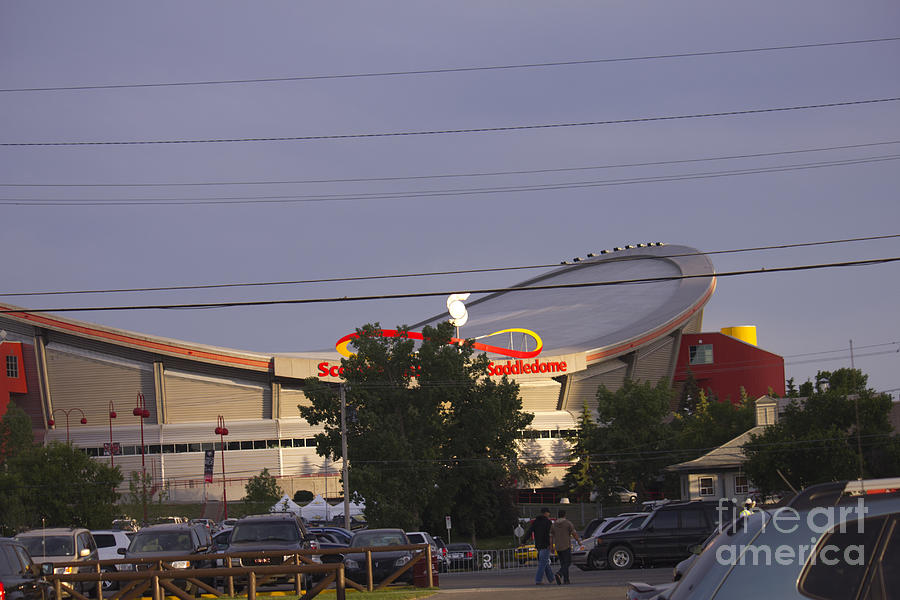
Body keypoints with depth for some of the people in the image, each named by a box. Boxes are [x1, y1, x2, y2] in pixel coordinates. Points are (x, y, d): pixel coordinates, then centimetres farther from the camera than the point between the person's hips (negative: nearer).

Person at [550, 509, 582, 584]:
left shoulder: (553, 525, 7)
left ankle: (566, 580, 10)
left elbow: (551, 537, 5)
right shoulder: (568, 523, -4)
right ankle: (559, 574, -27)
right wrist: (579, 541, 11)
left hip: (558, 547, 5)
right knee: (567, 563, -4)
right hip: (566, 546, -5)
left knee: (563, 563, 14)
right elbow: (574, 533, -4)